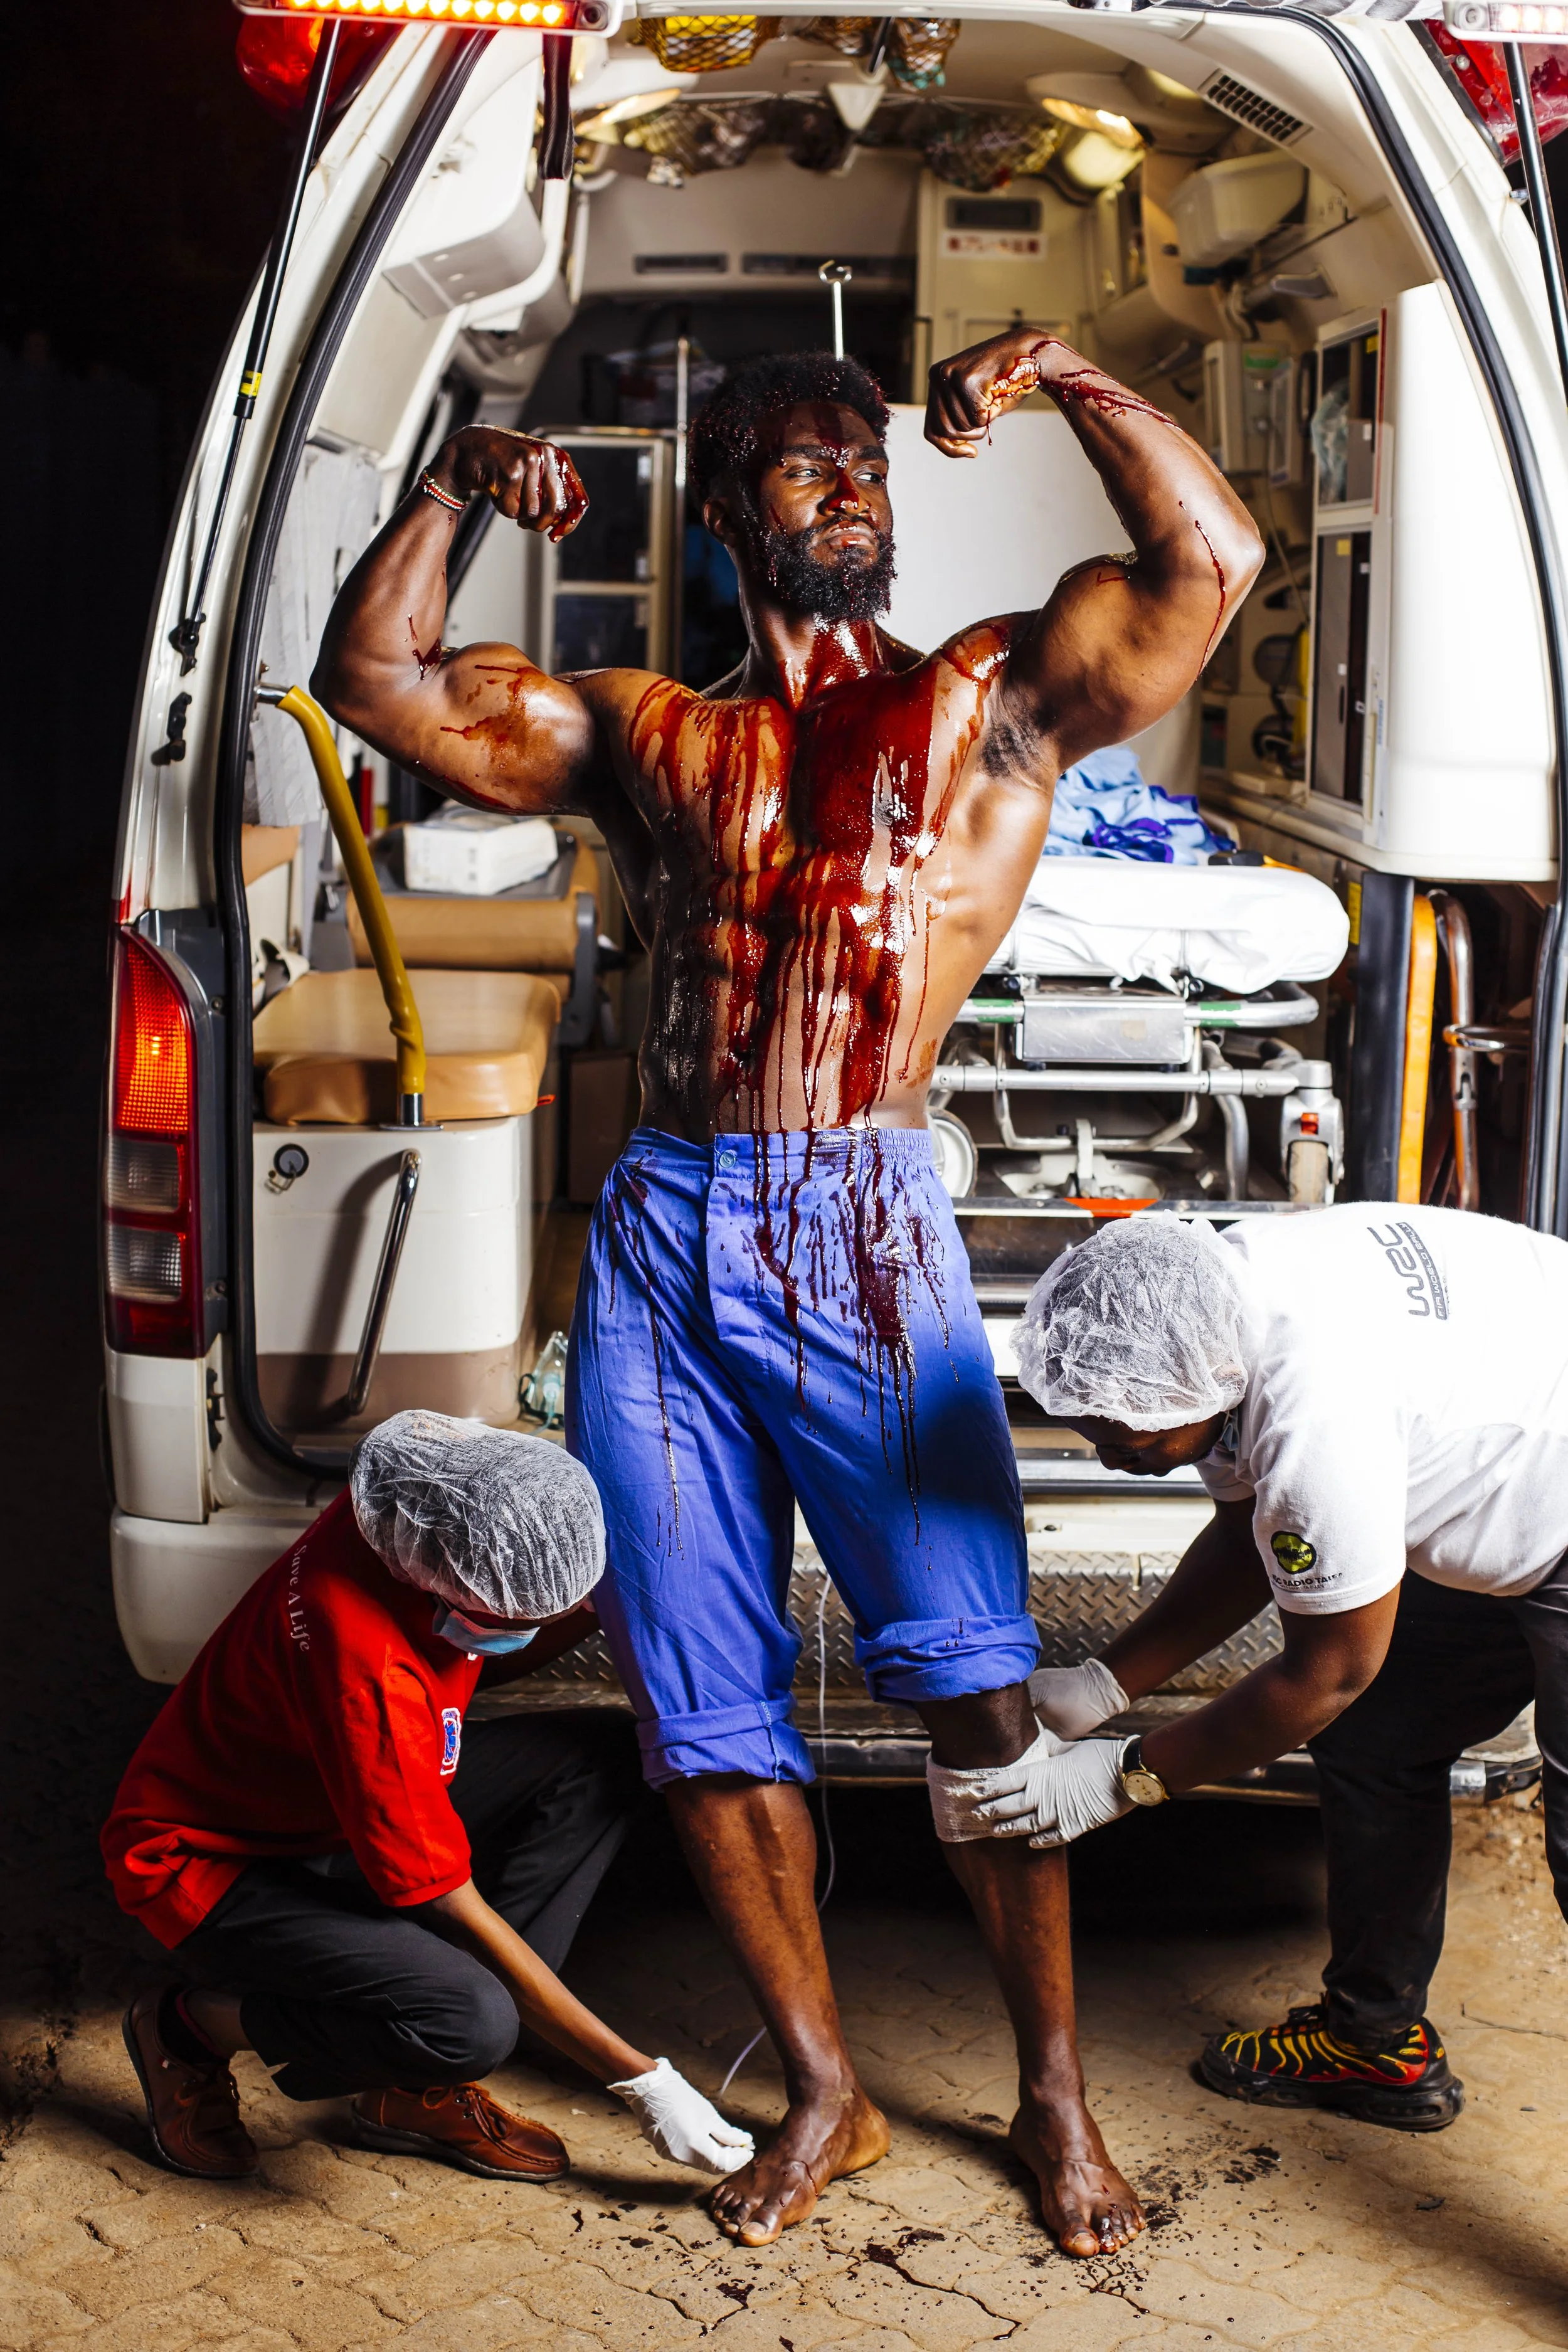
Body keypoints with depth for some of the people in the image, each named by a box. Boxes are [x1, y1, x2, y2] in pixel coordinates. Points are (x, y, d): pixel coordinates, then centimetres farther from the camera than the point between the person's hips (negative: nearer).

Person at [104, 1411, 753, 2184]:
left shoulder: (426, 1511, -15)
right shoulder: (364, 1661, -37)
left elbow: (479, 1663, 11)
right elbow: (453, 1909, -29)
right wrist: (640, 2079, -24)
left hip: (330, 1797, 9)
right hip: (216, 1859, -9)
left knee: (598, 1763, -7)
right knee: (471, 2022, -31)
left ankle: (416, 2092, -3)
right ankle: (194, 2025, -3)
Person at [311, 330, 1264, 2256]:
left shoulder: (991, 700, 10)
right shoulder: (644, 735, 18)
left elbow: (1212, 563, -3)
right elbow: (373, 681, 16)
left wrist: (1062, 379, -3)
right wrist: (454, 489, 8)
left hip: (862, 1229, -3)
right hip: (661, 1239, 4)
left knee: (974, 1684, -7)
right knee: (705, 1718, 6)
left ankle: (1053, 2095, 12)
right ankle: (824, 2094, 22)